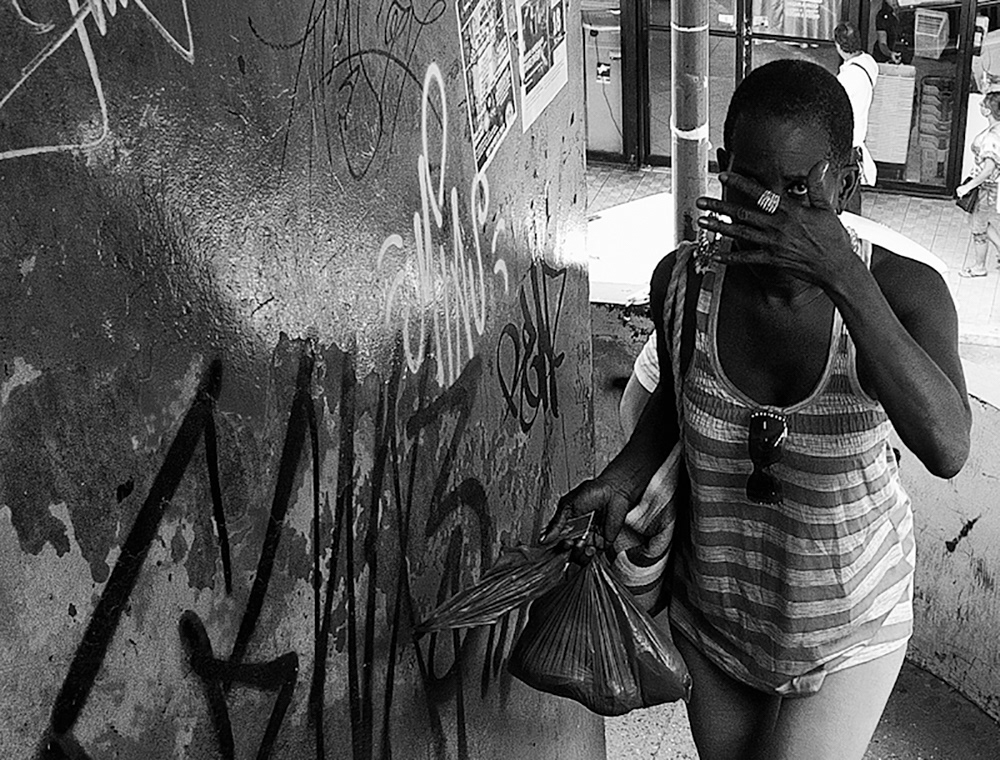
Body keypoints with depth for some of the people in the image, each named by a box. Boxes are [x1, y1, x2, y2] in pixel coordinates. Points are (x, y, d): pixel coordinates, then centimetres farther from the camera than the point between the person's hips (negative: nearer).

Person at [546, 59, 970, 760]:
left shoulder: (905, 293, -26)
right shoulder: (682, 281, -18)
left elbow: (947, 449, -44)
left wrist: (843, 280, -48)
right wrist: (626, 476, -12)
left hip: (847, 624, -3)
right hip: (714, 607, 3)